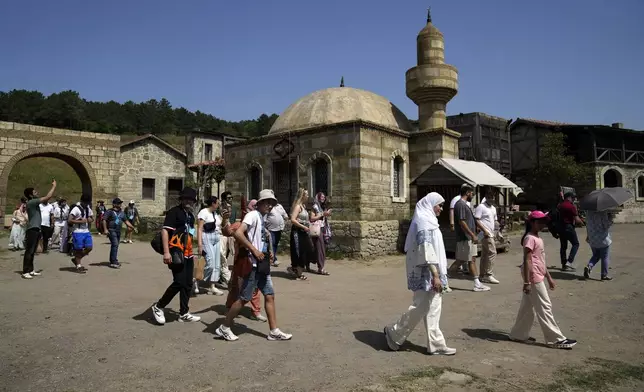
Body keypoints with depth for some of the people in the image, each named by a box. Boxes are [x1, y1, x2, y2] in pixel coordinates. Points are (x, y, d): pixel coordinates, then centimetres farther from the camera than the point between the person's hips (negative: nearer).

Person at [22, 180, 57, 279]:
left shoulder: (34, 202, 15)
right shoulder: (31, 202, -13)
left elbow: (46, 198, 23)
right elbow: (47, 197, -18)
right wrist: (54, 186, -10)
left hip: (36, 229, 10)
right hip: (32, 230, -10)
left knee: (32, 251, 14)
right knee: (29, 251, -9)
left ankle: (30, 270, 21)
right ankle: (25, 272, -8)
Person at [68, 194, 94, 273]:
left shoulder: (88, 209, 11)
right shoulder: (76, 209, -12)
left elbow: (92, 218, 23)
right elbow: (69, 220, -18)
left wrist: (90, 220, 1)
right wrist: (80, 221, -20)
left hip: (86, 231, 7)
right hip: (78, 232, -7)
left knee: (89, 247, 3)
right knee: (78, 249, 0)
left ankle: (76, 259, 24)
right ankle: (79, 266, 11)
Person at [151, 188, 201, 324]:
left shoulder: (191, 215, 16)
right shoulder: (174, 211, -9)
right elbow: (164, 230, -16)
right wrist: (166, 252, -23)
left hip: (187, 254, 9)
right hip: (177, 253, -9)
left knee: (188, 284, 10)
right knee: (179, 283, -11)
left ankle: (184, 314, 20)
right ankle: (158, 307, 9)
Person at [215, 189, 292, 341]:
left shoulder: (262, 219, 15)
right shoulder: (253, 215, -12)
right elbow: (238, 233, -25)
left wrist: (268, 252, 9)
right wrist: (254, 250, -22)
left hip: (262, 265, 9)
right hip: (253, 265, -9)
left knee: (270, 296, 9)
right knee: (244, 298, -2)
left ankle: (274, 331, 15)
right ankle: (224, 328, 13)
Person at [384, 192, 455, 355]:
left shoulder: (427, 220, 16)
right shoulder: (424, 221, -16)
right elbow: (427, 251, -22)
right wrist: (435, 275, -24)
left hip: (429, 273, 10)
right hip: (426, 273, -10)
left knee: (433, 309, 11)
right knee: (420, 307, -2)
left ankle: (436, 344, 16)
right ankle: (393, 333, 12)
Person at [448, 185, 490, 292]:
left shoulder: (465, 204, 16)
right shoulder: (460, 204, -16)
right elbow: (461, 222, -23)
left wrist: (473, 235, 19)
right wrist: (472, 235, -22)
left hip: (469, 238, 10)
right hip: (464, 238, -10)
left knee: (472, 259, 10)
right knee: (460, 260, -3)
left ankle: (477, 284, 14)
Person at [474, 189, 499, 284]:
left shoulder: (493, 208, 19)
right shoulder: (481, 207, -9)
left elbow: (495, 221, 26)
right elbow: (476, 220, -15)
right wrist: (484, 230, -21)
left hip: (491, 234, 9)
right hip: (485, 234, -9)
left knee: (485, 255, 10)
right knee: (492, 252, -13)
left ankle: (482, 275, 14)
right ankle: (488, 275, -9)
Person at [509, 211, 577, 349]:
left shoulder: (538, 238, 15)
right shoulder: (530, 238, -15)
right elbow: (527, 261, -19)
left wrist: (549, 277, 22)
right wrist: (527, 282, -22)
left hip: (538, 277, 10)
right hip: (533, 278, -10)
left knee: (528, 307, 14)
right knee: (544, 307, -2)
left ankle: (518, 334, 22)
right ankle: (557, 339, 6)